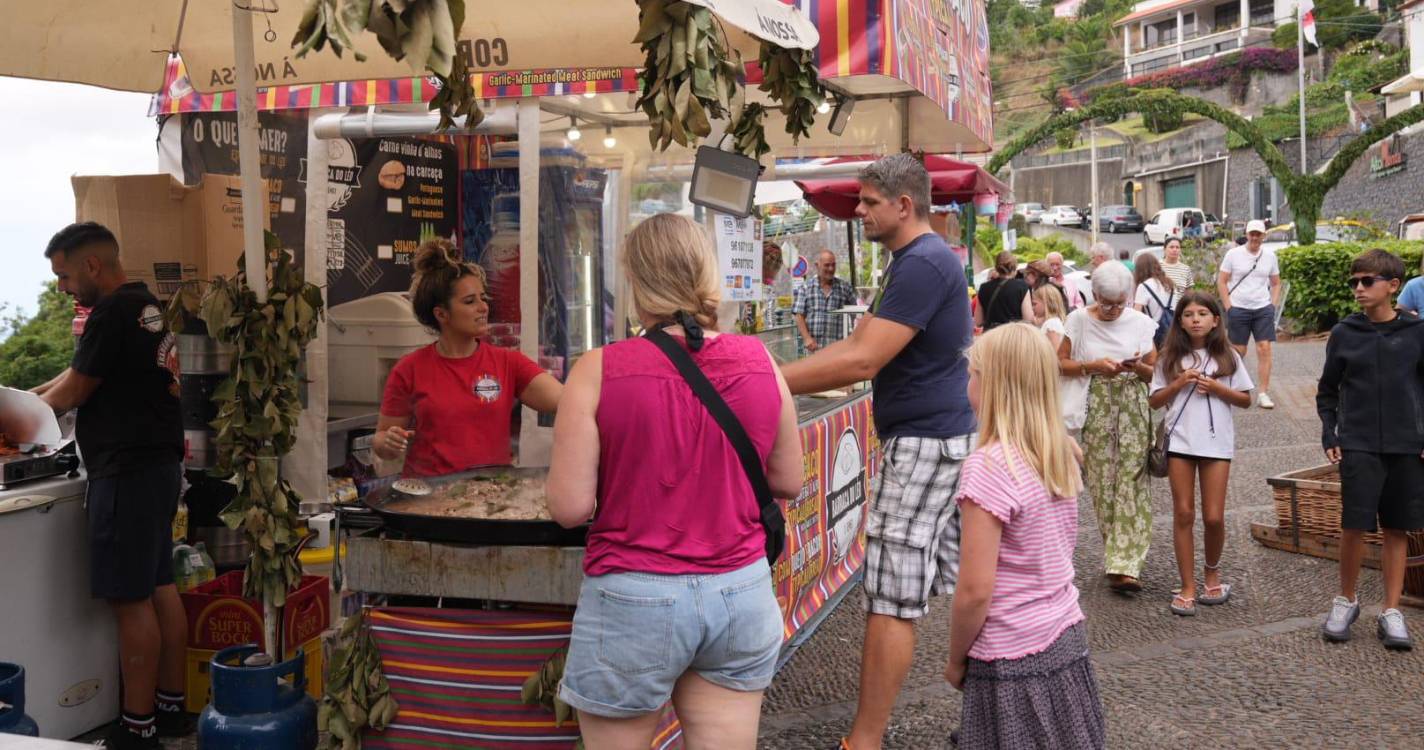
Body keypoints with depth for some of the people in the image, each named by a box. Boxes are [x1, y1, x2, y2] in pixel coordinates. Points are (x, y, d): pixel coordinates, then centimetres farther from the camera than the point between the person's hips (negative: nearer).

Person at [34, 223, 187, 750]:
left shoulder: (112, 312, -15)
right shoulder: (146, 306, 14)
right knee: (159, 588, 13)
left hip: (128, 473, -10)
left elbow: (72, 393, -6)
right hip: (159, 465, 10)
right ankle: (170, 707, 22)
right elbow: (82, 375, 24)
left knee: (130, 600, -4)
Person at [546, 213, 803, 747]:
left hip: (633, 602, -3)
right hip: (741, 594, 3)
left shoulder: (599, 371, -12)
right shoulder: (759, 362, -2)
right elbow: (788, 482, 7)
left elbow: (569, 507, -12)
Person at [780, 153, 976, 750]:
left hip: (922, 444, -11)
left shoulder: (923, 264, -18)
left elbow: (861, 362, -24)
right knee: (964, 582, 17)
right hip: (950, 436, 11)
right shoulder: (925, 259, 16)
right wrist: (778, 373, 7)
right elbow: (857, 344, 15)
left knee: (891, 601, -7)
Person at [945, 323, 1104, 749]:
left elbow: (975, 591, -21)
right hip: (1068, 638, 7)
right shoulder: (1062, 455, 0)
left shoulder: (988, 467, -22)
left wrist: (955, 662, -6)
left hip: (1013, 662, -7)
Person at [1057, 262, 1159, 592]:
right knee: (1102, 483, 1)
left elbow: (1155, 372, 10)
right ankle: (1119, 558, 16)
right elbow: (1060, 363, 4)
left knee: (1130, 482, -8)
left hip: (1134, 409, 0)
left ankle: (1123, 565, -11)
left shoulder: (1140, 323, 3)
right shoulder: (1079, 320, 1)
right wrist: (1093, 366, -12)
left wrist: (1138, 367, -13)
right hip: (1097, 408, 0)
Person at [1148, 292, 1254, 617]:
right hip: (1179, 441, 1)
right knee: (1184, 514, 2)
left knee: (1213, 517, -1)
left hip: (1216, 442, 0)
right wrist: (1178, 383, -11)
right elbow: (1154, 401, 4)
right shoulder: (1170, 357, 4)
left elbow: (1245, 400, 5)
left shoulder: (1227, 357, 4)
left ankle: (1212, 572, 27)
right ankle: (1188, 588, 8)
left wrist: (1217, 388, -11)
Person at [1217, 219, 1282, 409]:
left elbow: (1276, 283, 16)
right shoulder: (1233, 254, -1)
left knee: (1264, 349, -6)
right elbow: (1221, 282, 1)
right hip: (1238, 309, -2)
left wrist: (1273, 306, 5)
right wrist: (1228, 307, -5)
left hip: (1263, 309, 2)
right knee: (1238, 351, 3)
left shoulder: (1270, 256, 7)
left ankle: (1263, 393, -3)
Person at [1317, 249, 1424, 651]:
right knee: (1354, 525, -6)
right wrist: (1329, 434, 1)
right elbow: (1327, 390, 10)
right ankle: (1346, 601, 14)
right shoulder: (1344, 334, 2)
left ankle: (1391, 613, 16)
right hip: (1358, 446, -1)